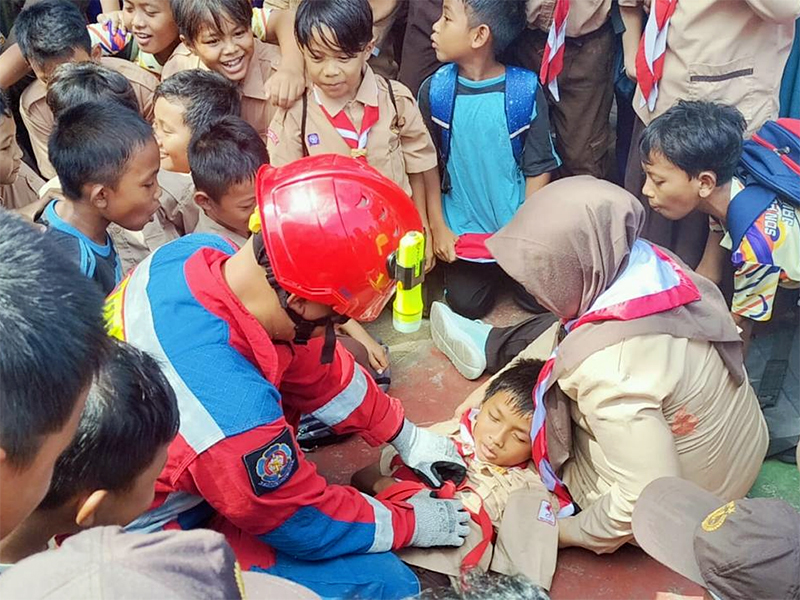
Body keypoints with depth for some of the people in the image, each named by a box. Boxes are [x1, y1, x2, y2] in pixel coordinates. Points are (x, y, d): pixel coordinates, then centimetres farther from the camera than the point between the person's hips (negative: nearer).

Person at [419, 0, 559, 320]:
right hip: (463, 227, 1)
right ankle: (490, 270, 27)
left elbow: (539, 167, -6)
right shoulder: (435, 90, -8)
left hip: (516, 224, -1)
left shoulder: (525, 90, -12)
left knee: (538, 300, -3)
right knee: (467, 304, -4)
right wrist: (438, 228, -5)